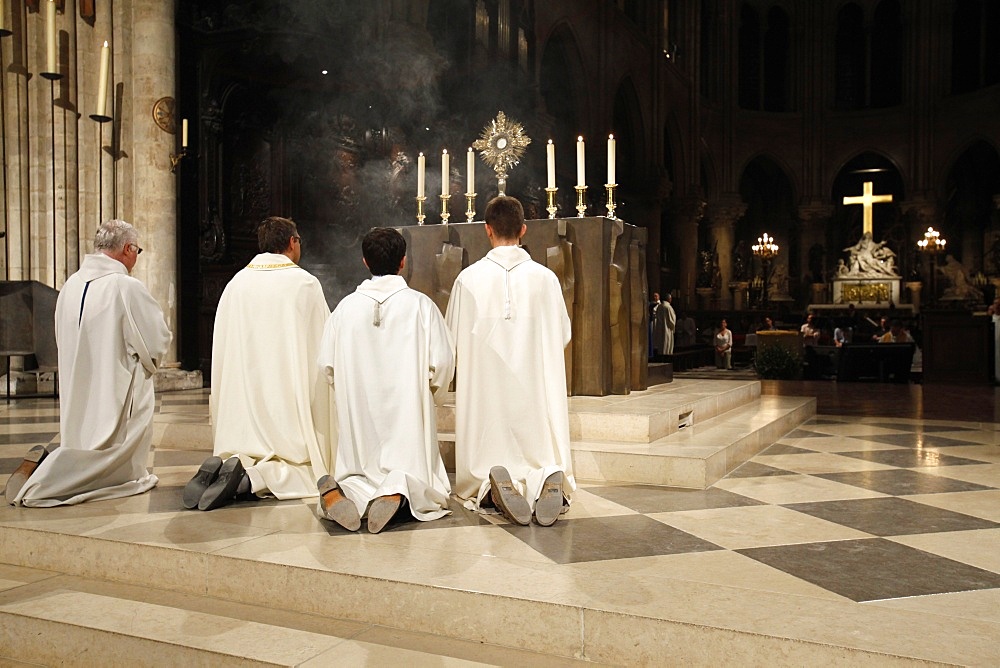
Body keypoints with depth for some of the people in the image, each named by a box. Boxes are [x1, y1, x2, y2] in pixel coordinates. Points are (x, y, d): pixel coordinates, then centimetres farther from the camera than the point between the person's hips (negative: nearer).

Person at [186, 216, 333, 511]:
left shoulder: (236, 283, 7)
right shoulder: (305, 283, -5)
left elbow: (221, 347, 10)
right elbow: (324, 343, 0)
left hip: (242, 397, 5)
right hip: (289, 396, -4)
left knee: (248, 451, 15)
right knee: (301, 468, 0)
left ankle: (223, 466, -16)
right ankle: (250, 476, -27)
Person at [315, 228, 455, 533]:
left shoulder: (346, 307, 1)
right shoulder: (420, 305, -5)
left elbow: (327, 364, 3)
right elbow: (442, 363, -7)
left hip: (358, 415, 3)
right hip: (408, 414, -2)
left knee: (359, 473, 18)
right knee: (419, 484, 9)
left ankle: (337, 492, -17)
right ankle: (396, 491, -26)